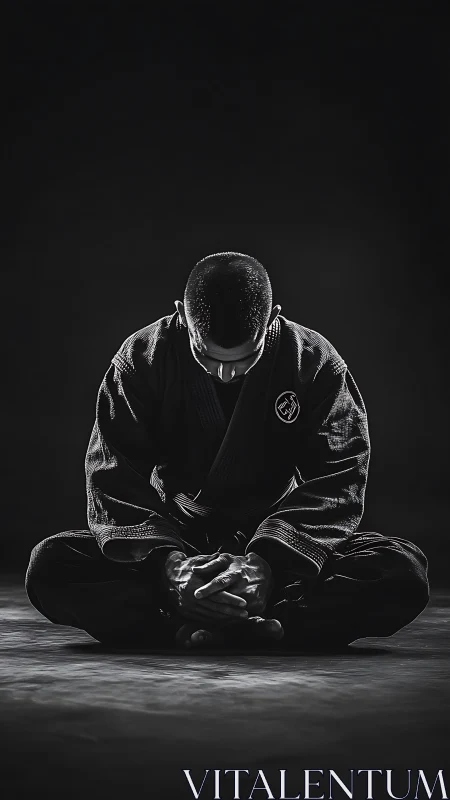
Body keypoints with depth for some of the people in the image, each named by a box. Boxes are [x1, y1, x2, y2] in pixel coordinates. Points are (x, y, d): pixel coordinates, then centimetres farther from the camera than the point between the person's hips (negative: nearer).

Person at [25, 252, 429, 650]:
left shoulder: (316, 362, -10)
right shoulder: (142, 358, -9)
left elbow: (337, 480, -15)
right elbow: (114, 479, -13)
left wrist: (269, 561, -32)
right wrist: (168, 564, -31)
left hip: (280, 545, 0)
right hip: (176, 539, 1)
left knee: (403, 572, -28)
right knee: (51, 564, -27)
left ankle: (192, 628, -34)